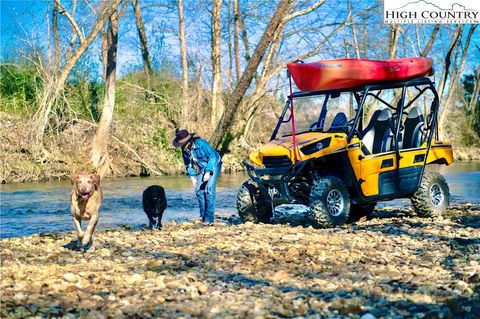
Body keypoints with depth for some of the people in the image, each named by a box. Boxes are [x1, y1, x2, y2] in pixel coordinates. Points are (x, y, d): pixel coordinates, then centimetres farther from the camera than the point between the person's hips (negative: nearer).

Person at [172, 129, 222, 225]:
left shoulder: (200, 143, -30)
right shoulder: (184, 149, -8)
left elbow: (213, 156, -24)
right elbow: (188, 163, 7)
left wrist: (208, 172, -25)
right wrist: (192, 177, 1)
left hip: (214, 164, -7)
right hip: (203, 167, 7)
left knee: (209, 189, -16)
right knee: (199, 190, 1)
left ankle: (209, 218, -15)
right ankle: (203, 216, 12)